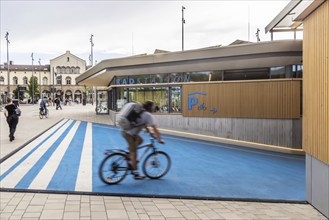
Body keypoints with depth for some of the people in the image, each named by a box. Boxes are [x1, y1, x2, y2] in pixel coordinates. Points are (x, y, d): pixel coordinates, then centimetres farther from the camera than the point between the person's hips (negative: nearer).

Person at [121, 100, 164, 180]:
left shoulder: (142, 113, 18)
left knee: (140, 140, 24)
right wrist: (159, 139, -4)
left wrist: (149, 132, 40)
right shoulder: (149, 115, -7)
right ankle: (136, 174, 0)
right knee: (133, 153, -3)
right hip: (129, 133, -8)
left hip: (125, 131, 8)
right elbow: (155, 129, -10)